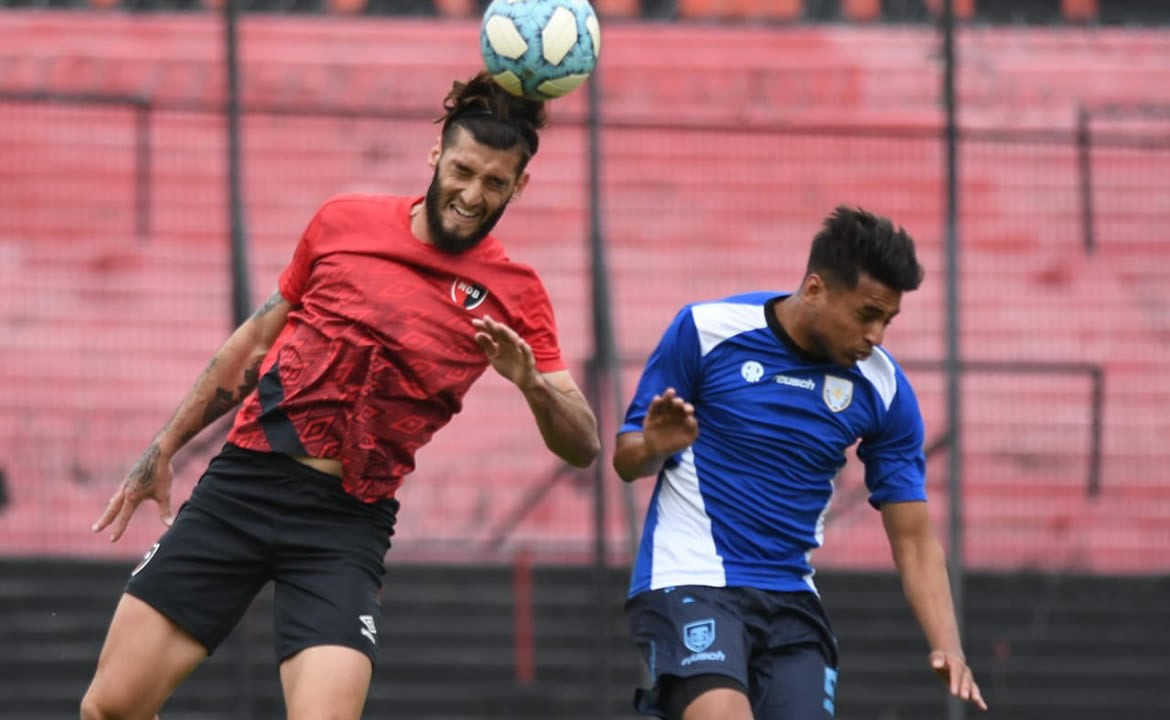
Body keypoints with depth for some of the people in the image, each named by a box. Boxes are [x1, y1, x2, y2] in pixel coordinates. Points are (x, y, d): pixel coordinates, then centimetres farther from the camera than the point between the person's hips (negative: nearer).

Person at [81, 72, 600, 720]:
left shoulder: (514, 294, 1)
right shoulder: (344, 221, 6)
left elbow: (582, 446, -2)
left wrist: (531, 383, -22)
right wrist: (164, 448, 21)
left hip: (346, 522, -2)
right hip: (243, 481, 2)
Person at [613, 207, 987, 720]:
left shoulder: (884, 389, 1)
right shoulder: (705, 330, -7)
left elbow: (912, 537, 3)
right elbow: (627, 459, 2)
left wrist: (947, 645, -11)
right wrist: (655, 447, -23)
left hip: (791, 600, 4)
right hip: (689, 581, -4)